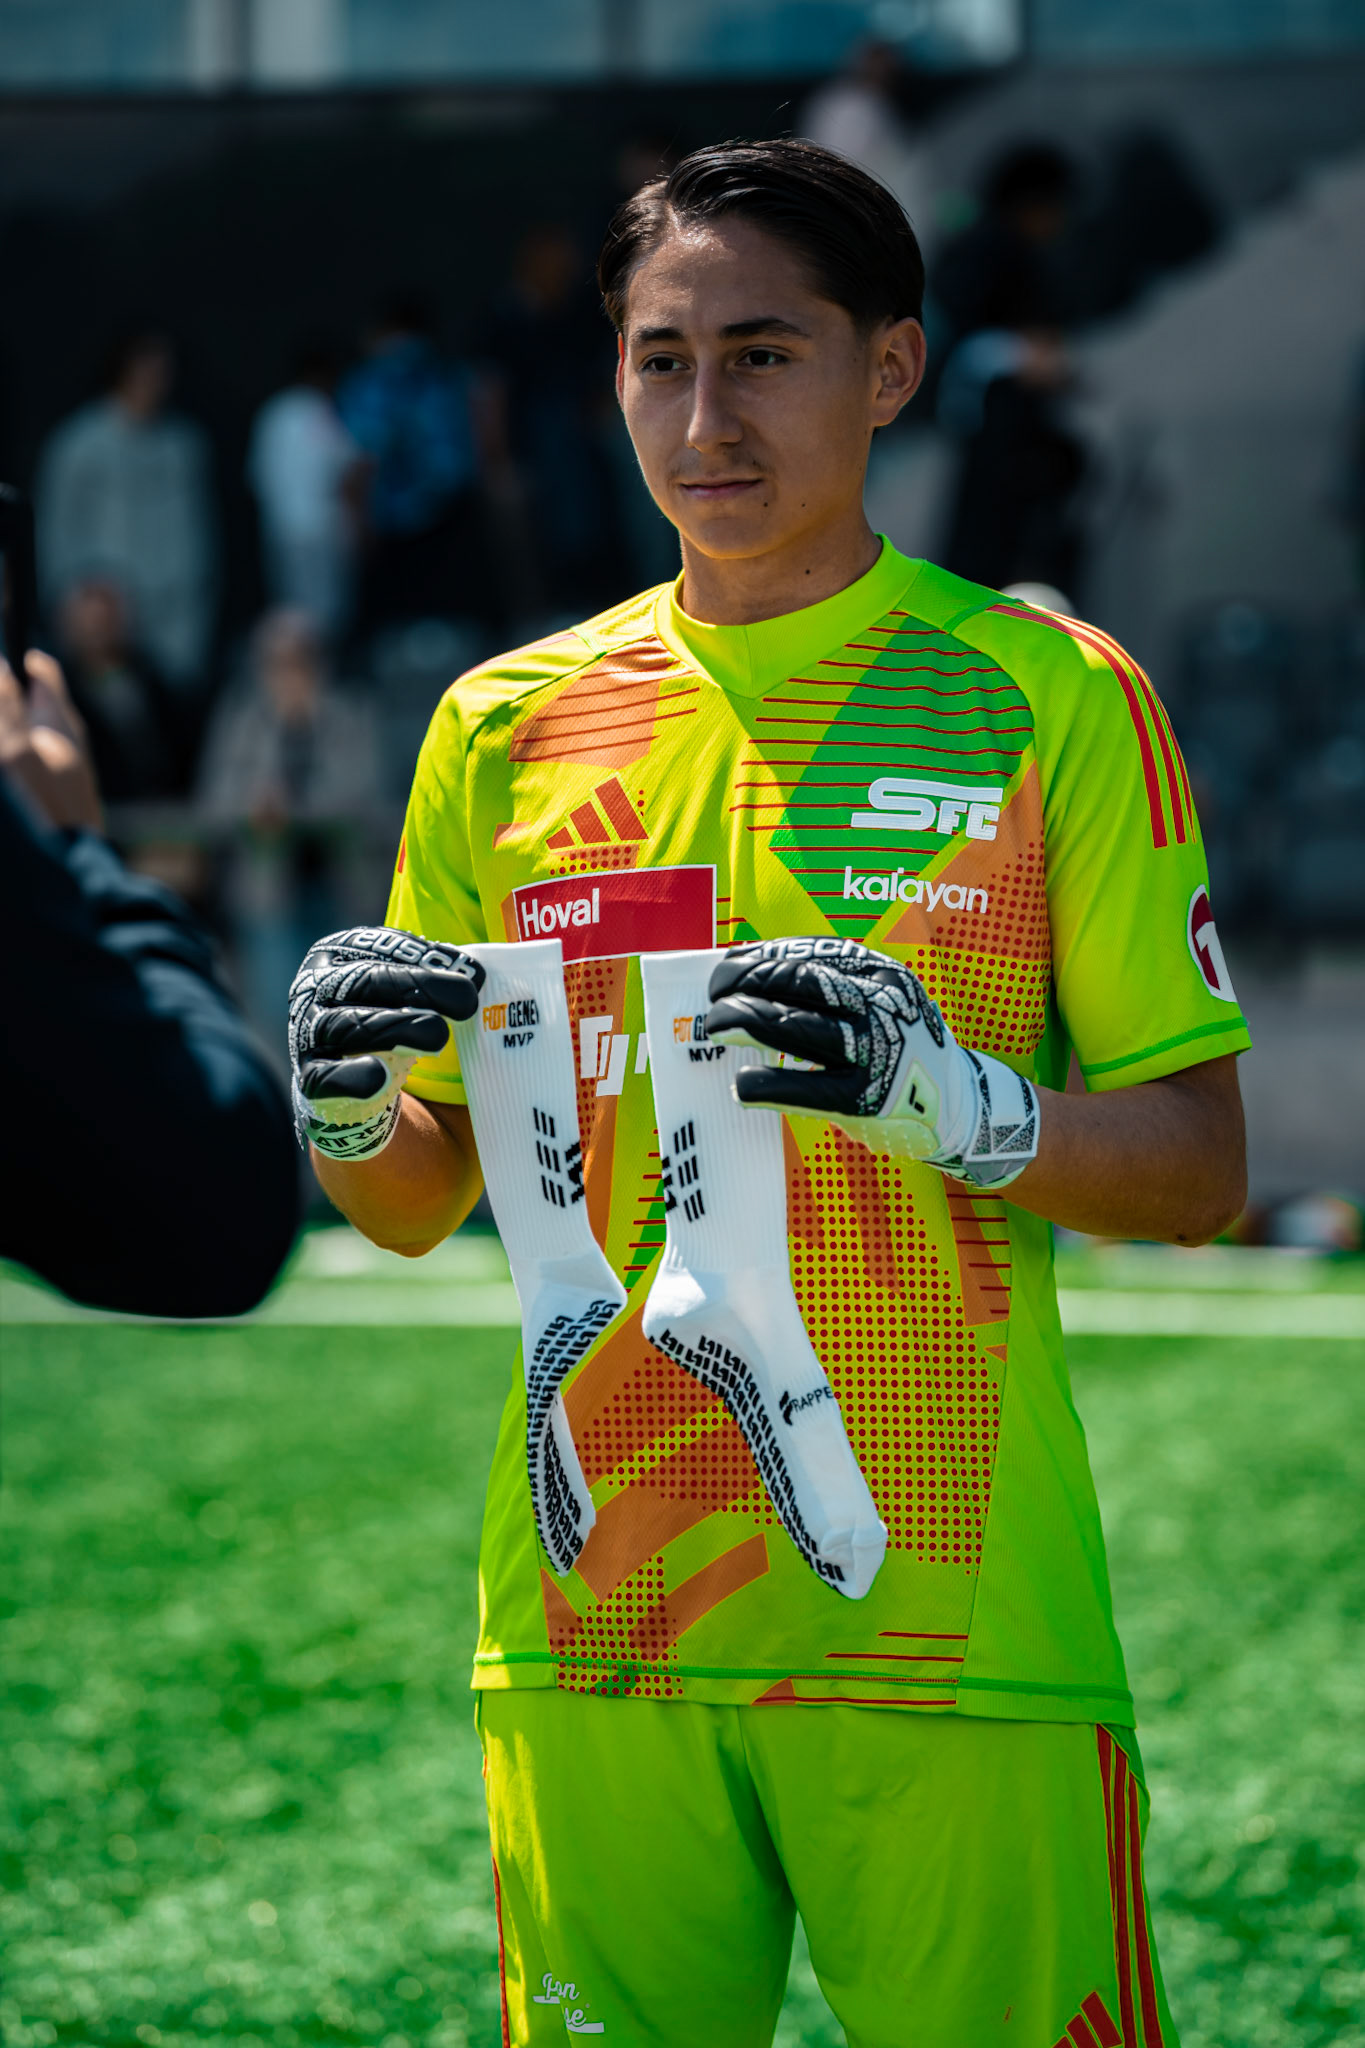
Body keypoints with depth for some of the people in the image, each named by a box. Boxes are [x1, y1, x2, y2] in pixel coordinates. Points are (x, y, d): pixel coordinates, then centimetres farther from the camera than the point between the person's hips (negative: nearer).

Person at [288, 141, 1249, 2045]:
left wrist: (956, 1101, -19)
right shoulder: (508, 724, 11)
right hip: (588, 1625, 3)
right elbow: (420, 1204, 17)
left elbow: (1200, 1172, -1)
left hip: (953, 1626, -3)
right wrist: (348, 1108, -5)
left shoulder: (1049, 698, 0)